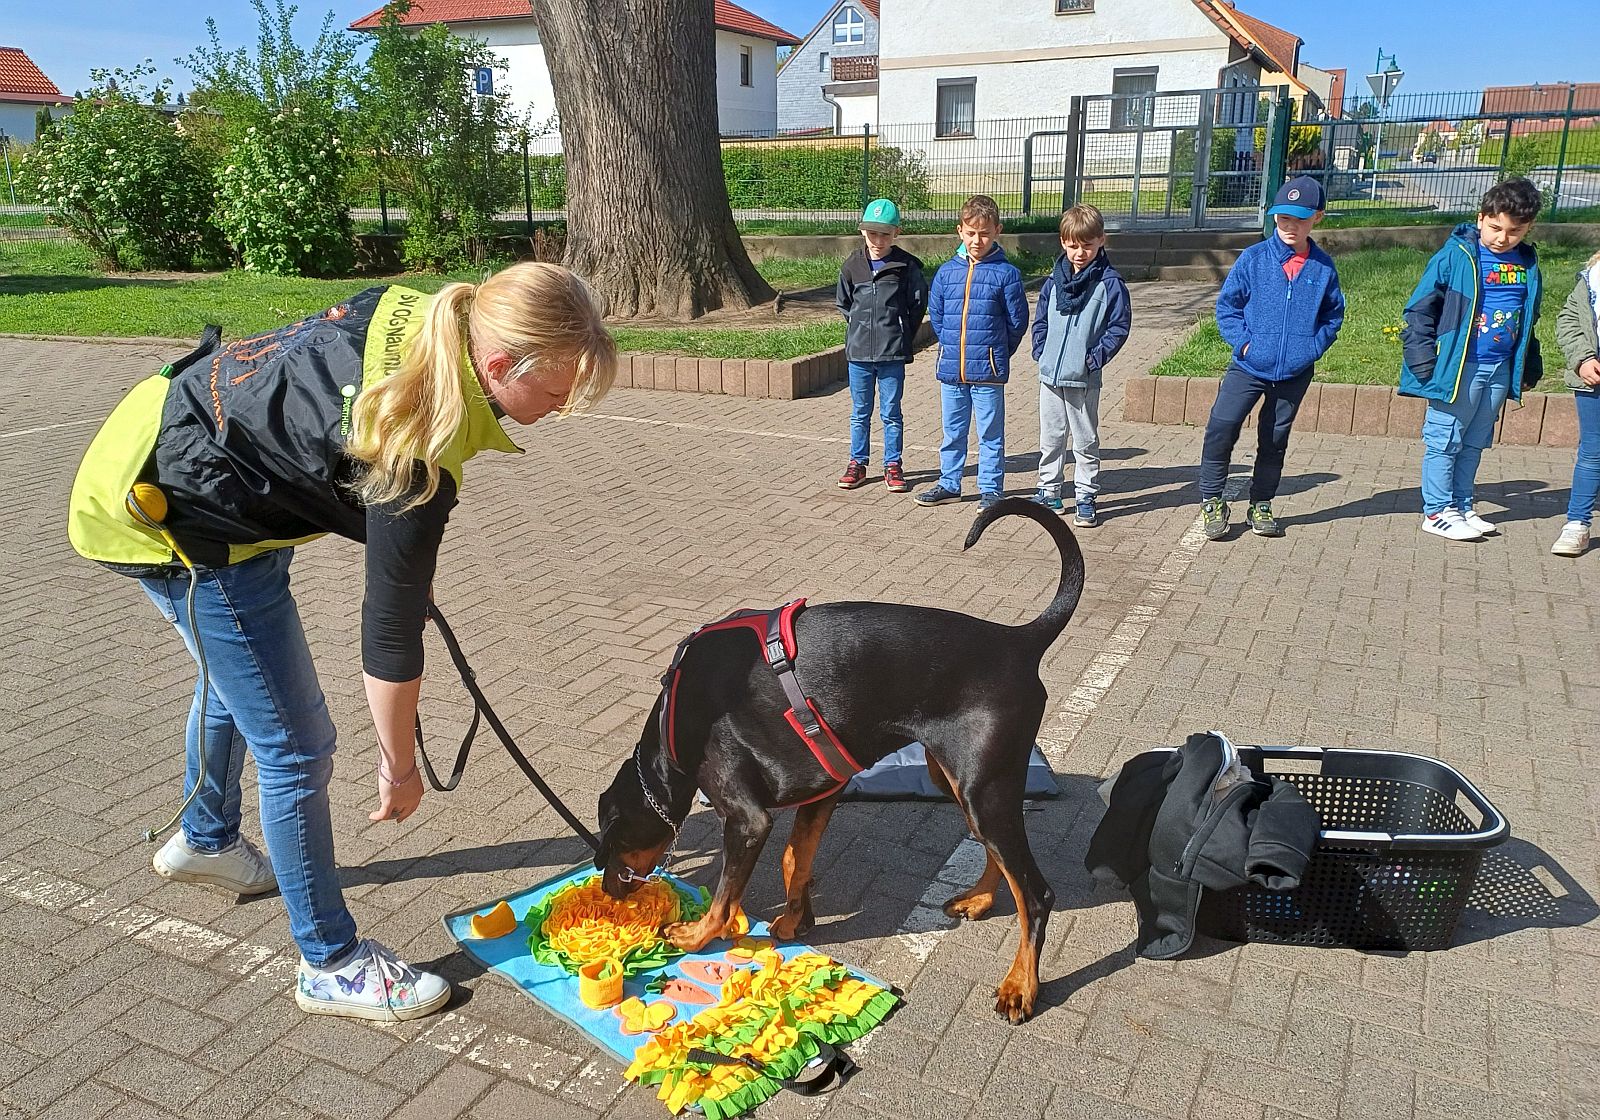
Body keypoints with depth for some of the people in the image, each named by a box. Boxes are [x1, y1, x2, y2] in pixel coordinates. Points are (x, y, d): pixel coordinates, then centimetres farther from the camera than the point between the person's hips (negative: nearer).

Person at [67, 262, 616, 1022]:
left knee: (234, 680, 31)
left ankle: (204, 840, 58)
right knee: (296, 748, -1)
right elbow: (390, 633, -23)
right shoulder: (418, 458, -33)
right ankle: (332, 965, 18)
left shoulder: (420, 317, -11)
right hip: (180, 523, -10)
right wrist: (399, 766, -8)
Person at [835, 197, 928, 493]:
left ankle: (893, 465, 16)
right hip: (859, 351, 2)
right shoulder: (852, 264, 2)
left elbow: (918, 303, 3)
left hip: (893, 353, -2)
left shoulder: (906, 265, -5)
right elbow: (843, 302, 15)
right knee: (860, 412, 11)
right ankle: (857, 463, 21)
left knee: (892, 412, 6)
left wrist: (901, 335, 4)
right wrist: (860, 328, 9)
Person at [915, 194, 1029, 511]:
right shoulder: (947, 272, 3)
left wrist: (997, 352, 6)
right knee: (952, 432, 15)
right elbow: (935, 314, 14)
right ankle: (949, 484, 27)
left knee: (991, 434, 6)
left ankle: (991, 488, 16)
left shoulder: (1006, 274, -6)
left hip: (988, 370, -4)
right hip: (950, 369, 4)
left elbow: (1017, 321, 0)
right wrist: (951, 345, 11)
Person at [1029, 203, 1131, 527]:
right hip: (1050, 374, 4)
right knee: (1050, 439, 13)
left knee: (1085, 441, 7)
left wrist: (1096, 357, -12)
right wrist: (1041, 351, 2)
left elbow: (1119, 326, -6)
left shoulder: (1109, 283, -8)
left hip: (1084, 378, -4)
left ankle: (1085, 498, 16)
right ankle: (1049, 493, 24)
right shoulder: (1055, 280, 5)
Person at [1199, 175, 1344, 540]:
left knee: (1274, 441, 13)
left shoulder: (1323, 268, 0)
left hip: (1294, 373, 2)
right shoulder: (1254, 258, -5)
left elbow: (1333, 315, 11)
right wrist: (1242, 342, -10)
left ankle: (1261, 506, 27)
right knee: (1221, 427, -13)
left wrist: (1313, 348, -3)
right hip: (1248, 366, -2)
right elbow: (1227, 304, 1)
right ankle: (1211, 502, 2)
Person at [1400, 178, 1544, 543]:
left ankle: (1461, 507, 25)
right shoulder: (1456, 256, -10)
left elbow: (1528, 320, 19)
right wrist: (1423, 359, -13)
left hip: (1501, 370, 6)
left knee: (1474, 443, 14)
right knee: (1445, 441, 1)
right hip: (1458, 367, -6)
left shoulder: (1527, 265, 8)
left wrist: (1530, 367, 20)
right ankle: (1437, 512, 9)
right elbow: (1420, 307, -8)